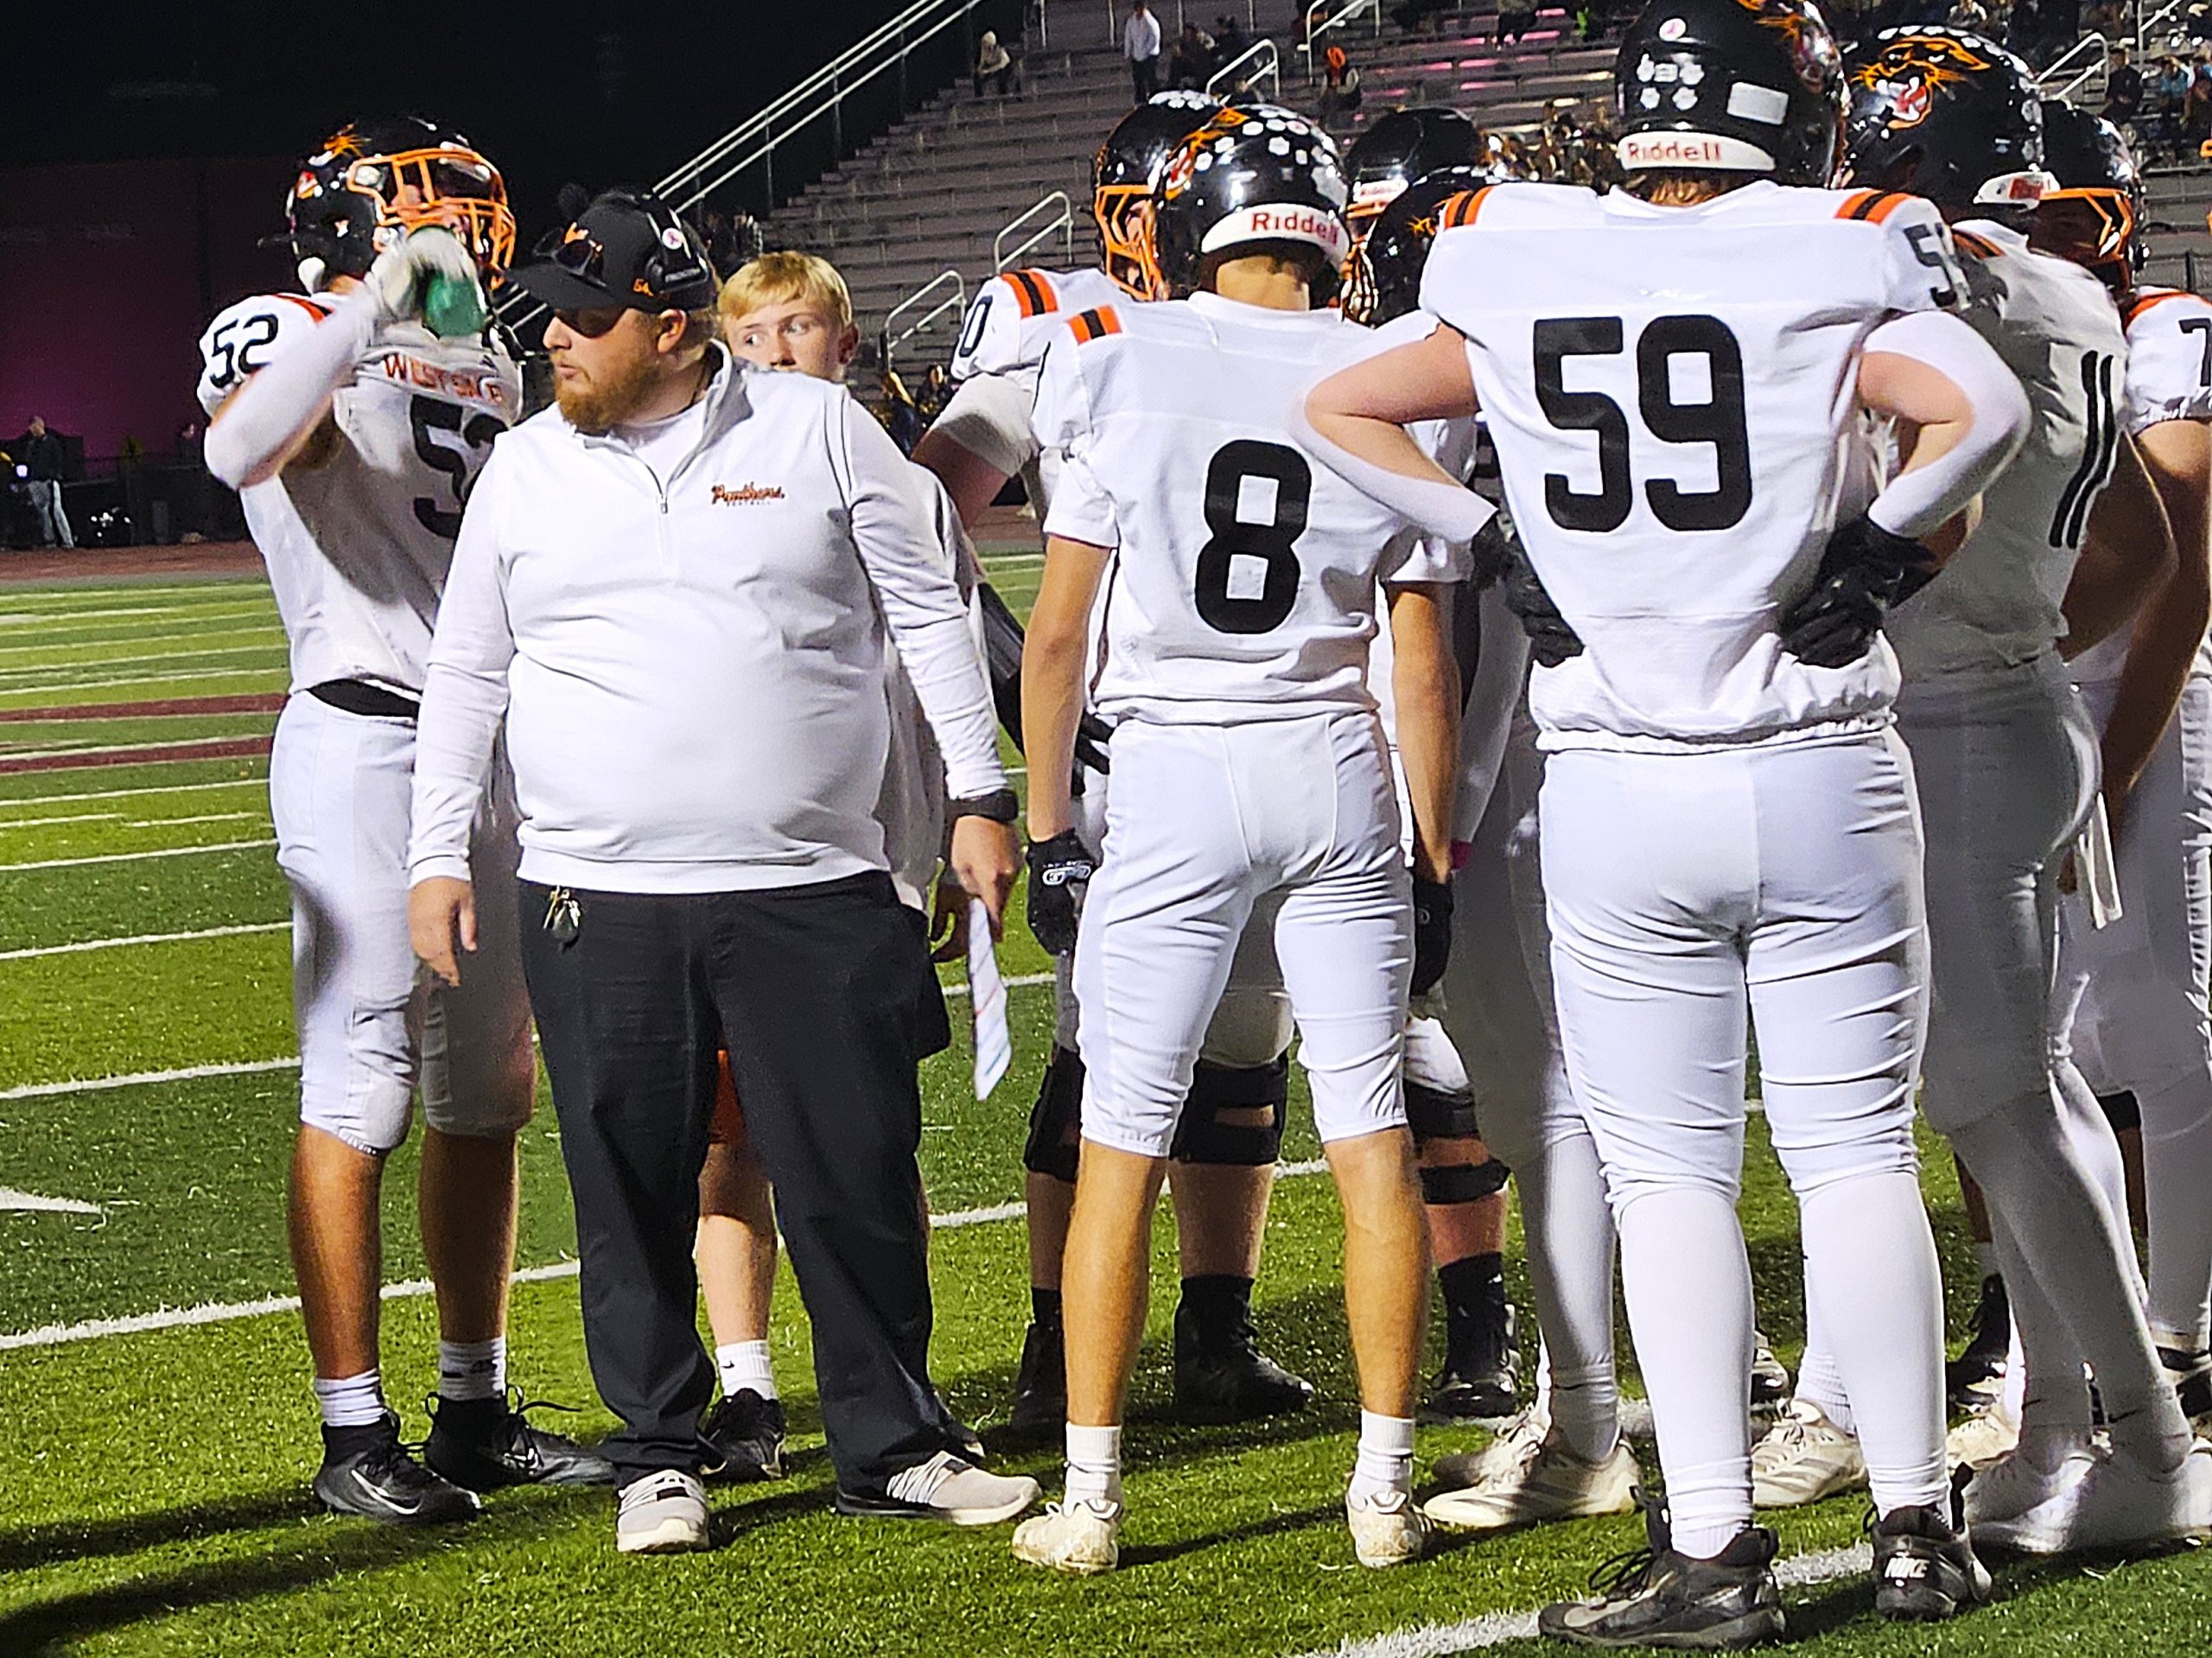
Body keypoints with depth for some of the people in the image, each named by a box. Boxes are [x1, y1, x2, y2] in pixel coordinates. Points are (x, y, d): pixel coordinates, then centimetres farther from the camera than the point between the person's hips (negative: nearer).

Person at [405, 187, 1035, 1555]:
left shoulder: (818, 431, 0)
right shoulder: (528, 468, 7)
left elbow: (926, 615, 5)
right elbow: (468, 673, 14)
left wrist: (979, 796, 2)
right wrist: (439, 855, 9)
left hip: (814, 890, -2)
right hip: (599, 902, 2)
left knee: (857, 1176, 1)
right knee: (633, 1191, 4)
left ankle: (891, 1443, 13)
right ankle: (659, 1458, 16)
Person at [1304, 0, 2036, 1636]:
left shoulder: (1524, 289, 2)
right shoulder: (1825, 275, -7)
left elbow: (1336, 407, 8)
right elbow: (1986, 407, -21)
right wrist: (1886, 549, -8)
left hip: (1616, 796, 1)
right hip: (1823, 780, -1)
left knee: (1669, 1175, 5)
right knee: (1858, 1155, 8)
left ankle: (1715, 1550, 2)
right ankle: (1921, 1528, 14)